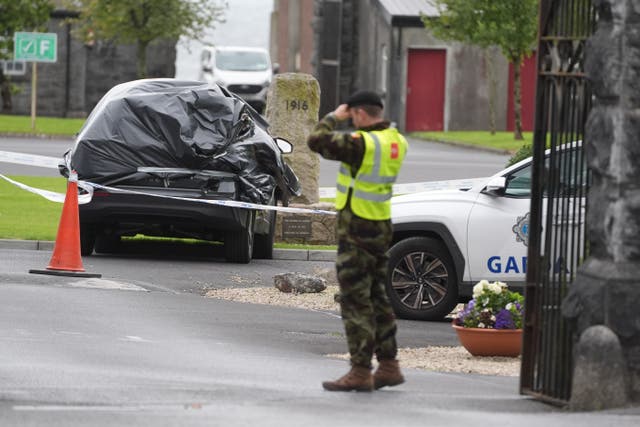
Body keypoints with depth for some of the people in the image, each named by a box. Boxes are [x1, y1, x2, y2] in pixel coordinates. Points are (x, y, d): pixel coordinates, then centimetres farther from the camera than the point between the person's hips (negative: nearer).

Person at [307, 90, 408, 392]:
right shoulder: (396, 141, 4)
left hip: (356, 231, -9)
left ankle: (360, 372, -5)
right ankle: (388, 365, 20)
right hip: (381, 227, 9)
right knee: (377, 298, 17)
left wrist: (333, 118, -5)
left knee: (356, 302, -5)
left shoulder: (362, 143, -21)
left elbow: (317, 141, -21)